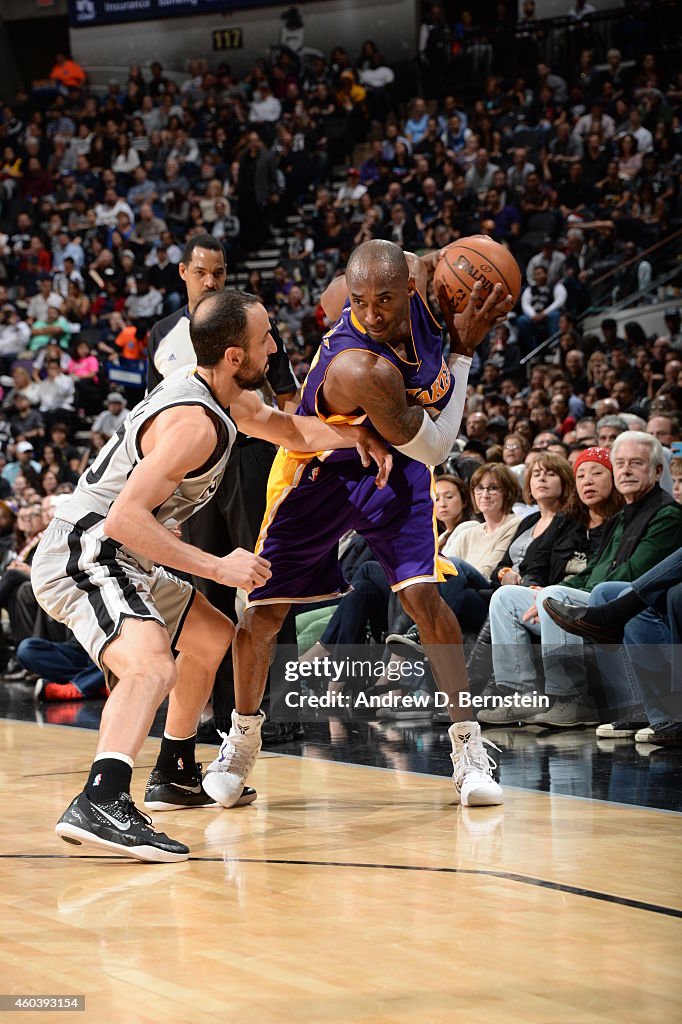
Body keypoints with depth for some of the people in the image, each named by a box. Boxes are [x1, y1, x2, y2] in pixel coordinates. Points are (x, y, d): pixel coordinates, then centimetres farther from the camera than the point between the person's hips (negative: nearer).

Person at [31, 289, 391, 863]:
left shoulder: (224, 396, 8)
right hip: (82, 557, -11)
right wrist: (217, 568, -28)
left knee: (215, 639, 26)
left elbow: (290, 431, 26)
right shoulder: (193, 422, -23)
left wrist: (358, 437, 8)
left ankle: (175, 776, 37)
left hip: (121, 559, 11)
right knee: (152, 666, -34)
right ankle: (99, 805, -49)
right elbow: (125, 518, -30)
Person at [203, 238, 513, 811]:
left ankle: (468, 743, -6)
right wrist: (465, 351, -25)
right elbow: (434, 450, -27)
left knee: (422, 593, -14)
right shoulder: (360, 369, -40)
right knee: (265, 610, 3)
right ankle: (244, 736, 28)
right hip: (322, 468, -4)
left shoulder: (412, 271, -24)